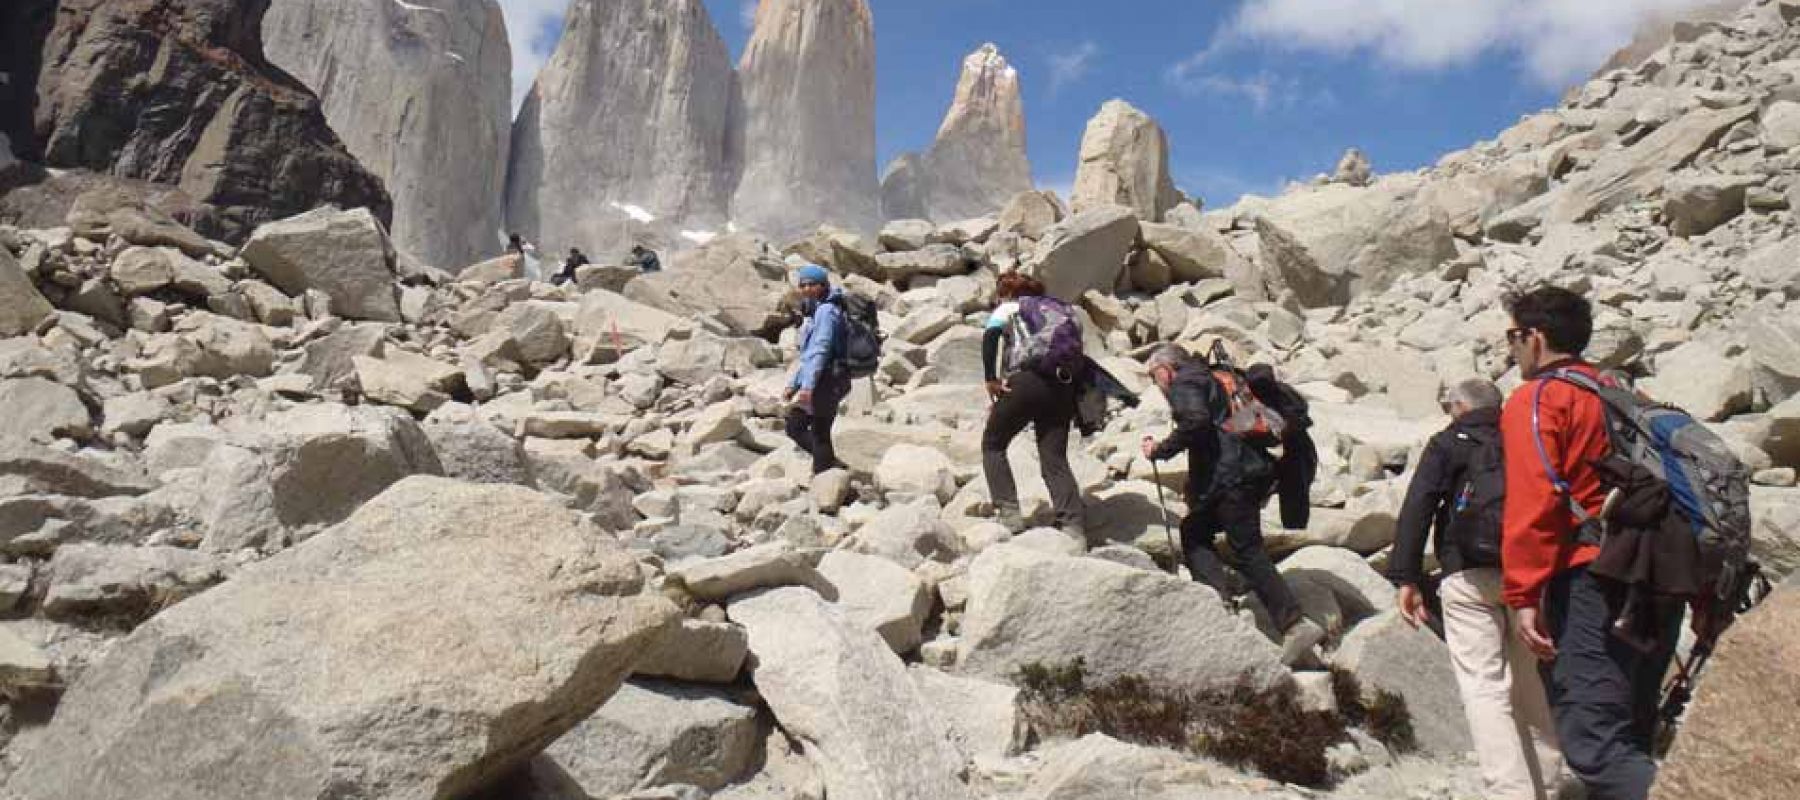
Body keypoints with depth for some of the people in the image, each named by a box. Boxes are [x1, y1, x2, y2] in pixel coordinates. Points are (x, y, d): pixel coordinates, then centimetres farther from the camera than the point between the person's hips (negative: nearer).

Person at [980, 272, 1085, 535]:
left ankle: (1008, 513, 2)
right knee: (1055, 459, 6)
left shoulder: (1008, 309, 14)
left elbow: (991, 336, -7)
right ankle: (1073, 526, -9)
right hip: (1062, 387, 5)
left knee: (992, 444, 14)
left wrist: (991, 379, -9)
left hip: (1026, 381, -4)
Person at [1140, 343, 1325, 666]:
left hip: (1231, 477, -10)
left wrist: (1160, 450, -7)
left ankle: (1295, 624, -11)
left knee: (1247, 551, -7)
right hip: (1252, 471, 10)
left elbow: (1195, 424, -18)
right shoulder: (1210, 377, 27)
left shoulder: (1185, 383, 0)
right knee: (1194, 530, 13)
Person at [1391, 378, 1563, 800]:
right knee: (1530, 689, 16)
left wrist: (1406, 577, -7)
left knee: (1484, 688, -6)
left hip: (1471, 577, -5)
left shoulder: (1447, 444, 6)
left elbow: (1417, 507, -6)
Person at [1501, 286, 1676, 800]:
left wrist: (1524, 595, -16)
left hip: (1594, 580, -9)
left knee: (1594, 743, -14)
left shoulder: (1536, 398, -2)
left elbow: (1533, 502, -14)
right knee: (1628, 736, 18)